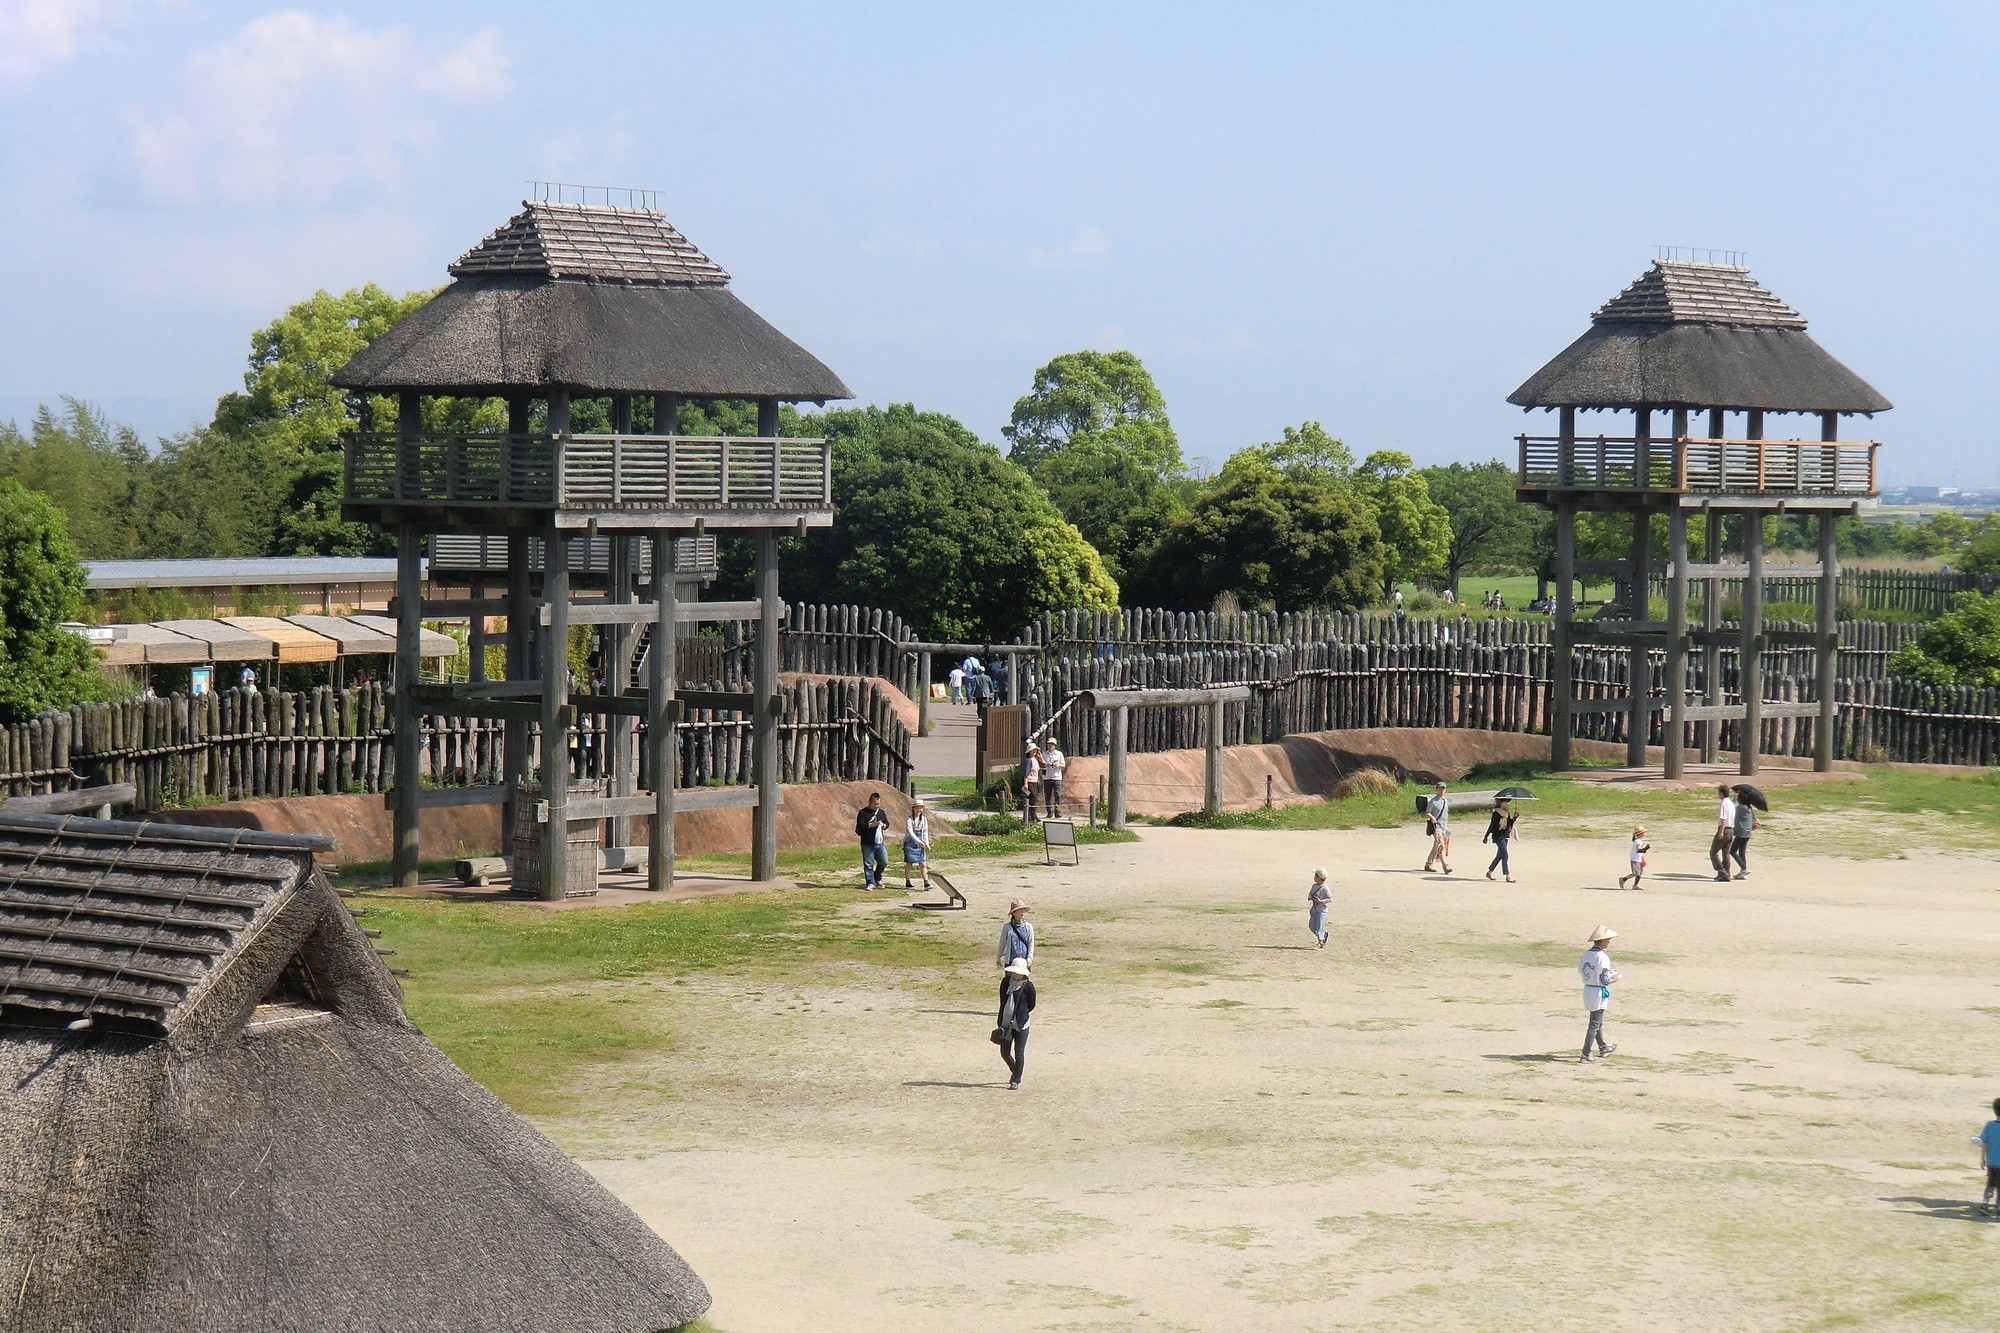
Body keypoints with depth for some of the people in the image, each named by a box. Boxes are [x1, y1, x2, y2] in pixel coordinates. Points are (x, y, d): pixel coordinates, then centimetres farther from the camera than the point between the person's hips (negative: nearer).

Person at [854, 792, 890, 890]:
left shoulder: (881, 812, 14)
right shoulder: (863, 813, -4)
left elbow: (887, 823, 22)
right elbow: (860, 825, -15)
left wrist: (883, 825, -2)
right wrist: (872, 824, -25)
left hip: (879, 843, 5)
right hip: (867, 844, -5)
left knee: (884, 861, 2)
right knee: (868, 863, -2)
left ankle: (877, 878, 24)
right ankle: (870, 883, 6)